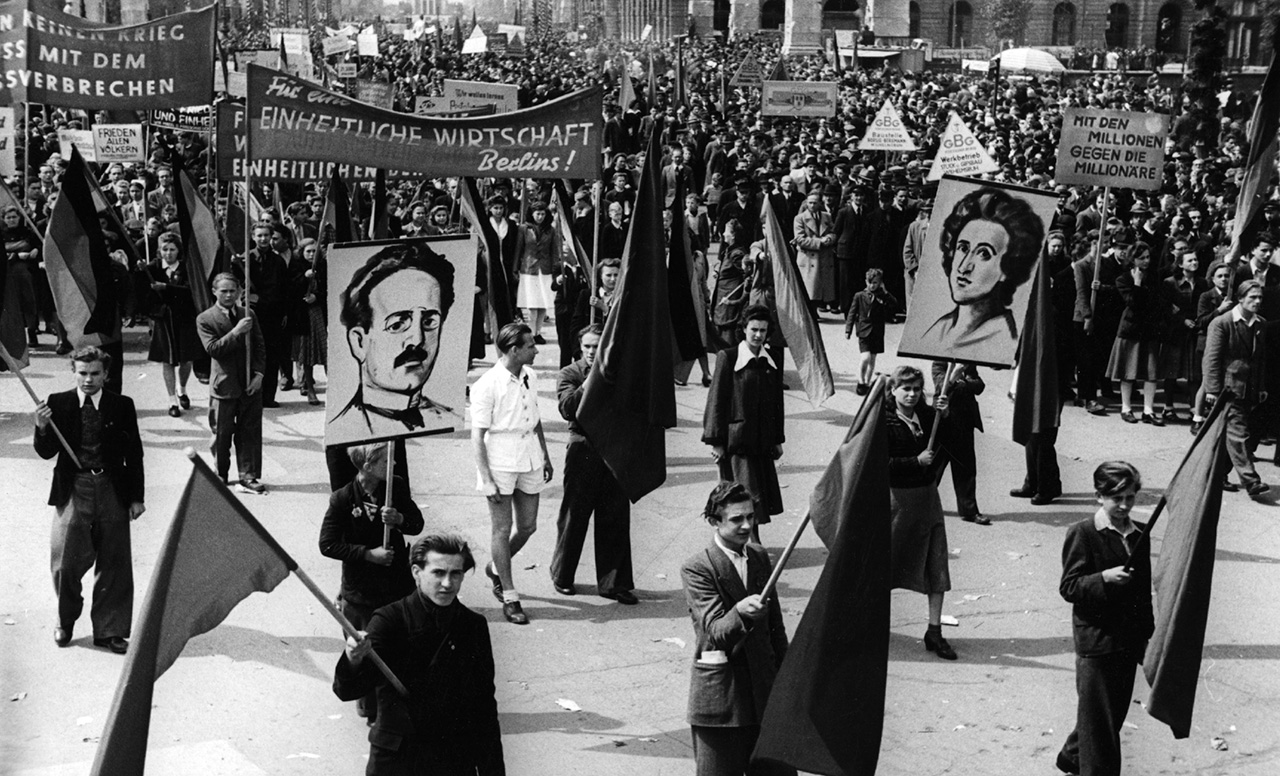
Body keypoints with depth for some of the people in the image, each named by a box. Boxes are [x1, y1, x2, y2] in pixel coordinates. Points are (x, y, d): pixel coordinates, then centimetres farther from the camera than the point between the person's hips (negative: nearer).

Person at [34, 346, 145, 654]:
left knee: (114, 564, 4)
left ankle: (110, 630, 16)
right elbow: (47, 452, 1)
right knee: (65, 562, 1)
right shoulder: (58, 404, 2)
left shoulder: (122, 406, 2)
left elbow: (134, 455, 6)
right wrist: (42, 428, -19)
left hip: (112, 490, 0)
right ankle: (65, 621, 26)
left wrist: (137, 497, 3)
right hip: (72, 490, 0)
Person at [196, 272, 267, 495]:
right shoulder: (205, 319, -4)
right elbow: (213, 349, -16)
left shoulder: (249, 315, 8)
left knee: (249, 433, 4)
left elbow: (260, 347, 9)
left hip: (251, 385, 3)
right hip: (224, 386, -3)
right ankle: (220, 475, 25)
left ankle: (248, 477, 10)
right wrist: (236, 332, -24)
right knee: (222, 434, 8)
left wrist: (259, 374, -4)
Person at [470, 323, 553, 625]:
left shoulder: (530, 377, 7)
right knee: (502, 530, 1)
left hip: (529, 460, 7)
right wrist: (487, 478, -16)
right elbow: (477, 435, -13)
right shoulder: (487, 385, -14)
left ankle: (496, 568, 37)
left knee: (528, 526, 11)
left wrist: (546, 458, 18)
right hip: (500, 462, -7)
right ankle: (509, 597, 9)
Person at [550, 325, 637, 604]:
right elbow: (568, 408, -14)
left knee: (616, 519, 4)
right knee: (574, 517, 6)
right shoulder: (569, 374, 2)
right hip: (584, 452, -3)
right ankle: (562, 576, 24)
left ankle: (614, 583, 12)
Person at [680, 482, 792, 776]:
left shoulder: (759, 557, 8)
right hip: (719, 695, -5)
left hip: (763, 687, 5)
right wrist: (740, 612, -43)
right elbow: (715, 631, -22)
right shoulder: (696, 569, -11)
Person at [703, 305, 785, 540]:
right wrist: (716, 442, -9)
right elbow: (716, 401, -6)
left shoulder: (772, 361, 9)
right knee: (749, 496, -7)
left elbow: (777, 403, 15)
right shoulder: (728, 358, -6)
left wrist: (777, 440, 15)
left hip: (762, 441, 5)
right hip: (736, 439, -5)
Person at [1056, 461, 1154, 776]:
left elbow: (1145, 590, 15)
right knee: (1099, 717, 0)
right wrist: (1104, 578, -26)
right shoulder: (1082, 533, -10)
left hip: (1129, 640, 6)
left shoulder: (1140, 534, 7)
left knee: (1116, 711, 16)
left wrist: (1147, 633, 14)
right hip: (1095, 639, -6)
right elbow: (1068, 587, -12)